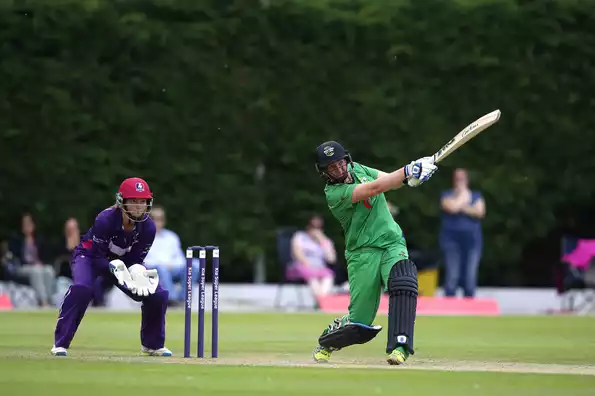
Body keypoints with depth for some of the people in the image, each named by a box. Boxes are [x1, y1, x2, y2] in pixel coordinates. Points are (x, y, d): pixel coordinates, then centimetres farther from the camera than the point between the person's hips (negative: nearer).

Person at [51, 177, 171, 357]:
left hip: (124, 262, 5)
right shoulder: (105, 220, -32)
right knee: (81, 288, -36)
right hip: (89, 256, -5)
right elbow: (97, 257, -26)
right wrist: (116, 268, -44)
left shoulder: (148, 227, -19)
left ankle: (152, 344, 14)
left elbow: (136, 260, -11)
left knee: (158, 294, -8)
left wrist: (137, 271, -34)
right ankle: (60, 344, -26)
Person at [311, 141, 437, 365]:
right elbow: (375, 188, -23)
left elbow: (390, 181, 5)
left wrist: (411, 176, -18)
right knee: (359, 324, -5)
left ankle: (399, 348, -34)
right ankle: (324, 345, 27)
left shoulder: (357, 169, 10)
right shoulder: (333, 194, -12)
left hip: (392, 244, 5)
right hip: (363, 253, -5)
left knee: (403, 283, -30)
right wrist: (408, 170, -27)